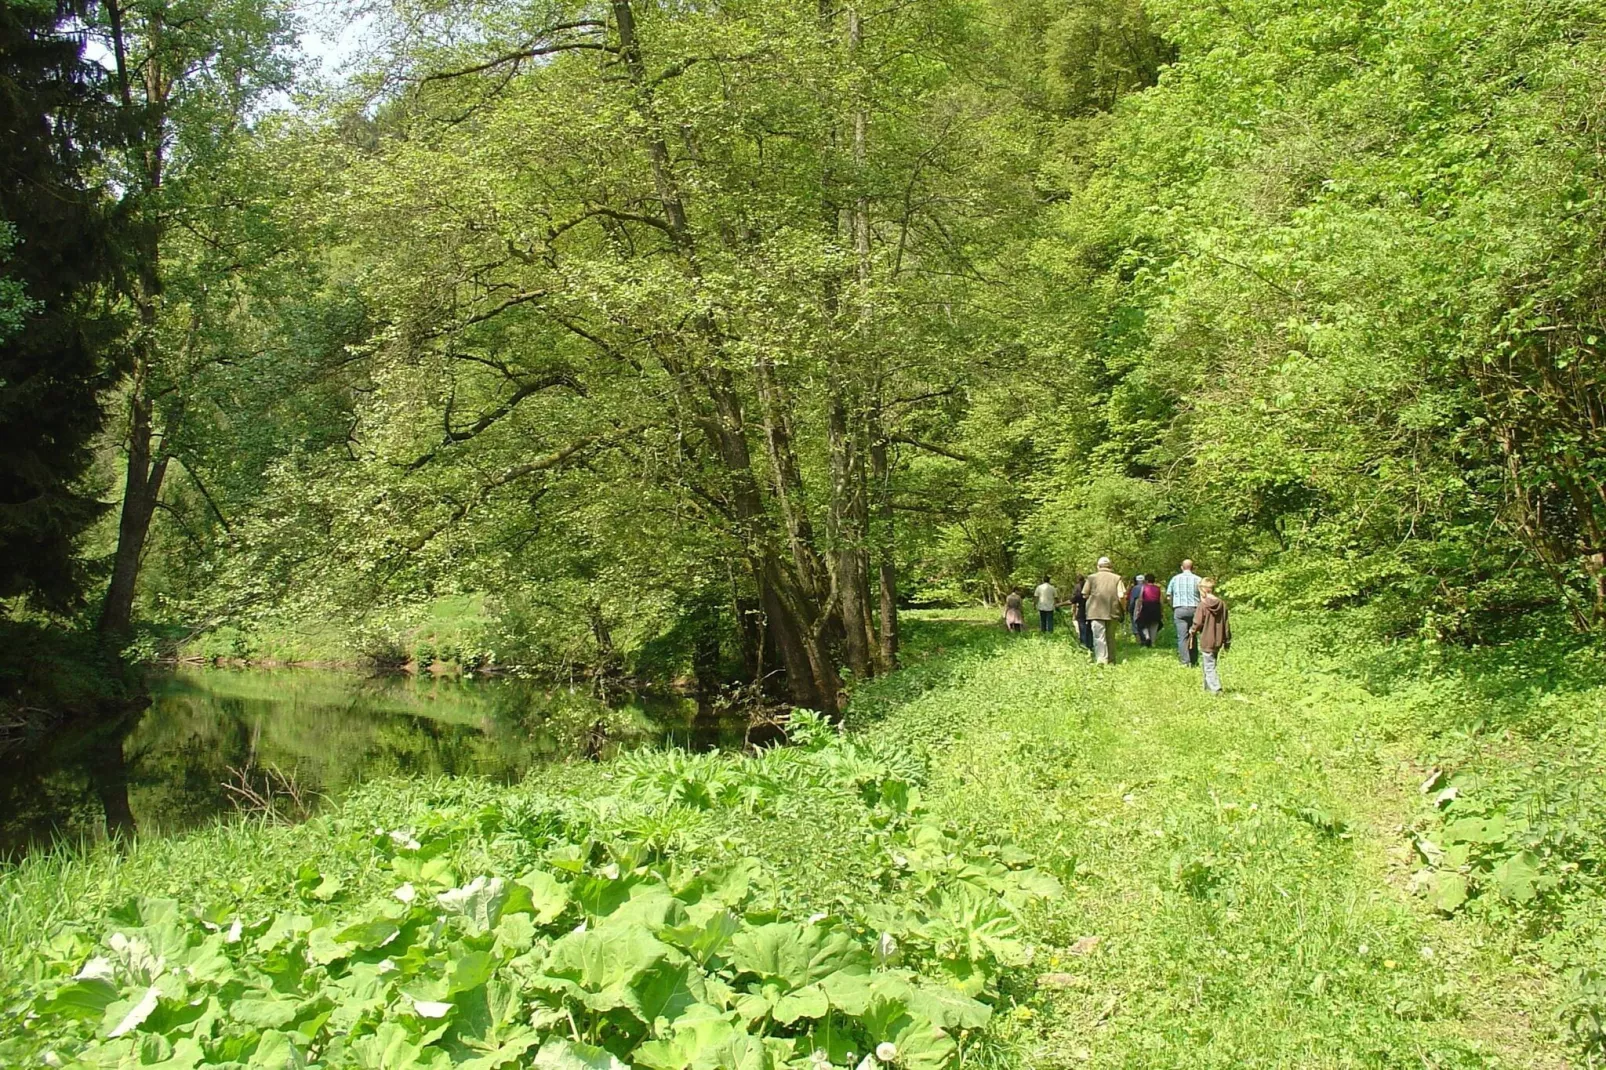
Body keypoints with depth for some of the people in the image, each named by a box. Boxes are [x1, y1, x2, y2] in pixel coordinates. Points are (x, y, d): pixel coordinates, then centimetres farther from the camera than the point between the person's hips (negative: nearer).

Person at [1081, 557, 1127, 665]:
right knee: (1110, 637, 15)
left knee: (1099, 636, -4)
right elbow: (1122, 596, -6)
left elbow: (1085, 594, 1)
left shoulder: (1092, 577, -1)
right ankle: (1110, 659, 22)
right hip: (1112, 612, 3)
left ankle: (1101, 659, -15)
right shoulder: (1117, 578, 2)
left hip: (1096, 612, -2)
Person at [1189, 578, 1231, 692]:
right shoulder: (1222, 604, 2)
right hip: (1218, 641, 6)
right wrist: (1227, 641, 15)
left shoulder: (1203, 605, -14)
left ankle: (1215, 688, -11)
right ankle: (1208, 686, 25)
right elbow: (1226, 624, 7)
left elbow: (1198, 623, -12)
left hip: (1206, 641, -6)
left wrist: (1193, 631, 10)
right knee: (1211, 664, 18)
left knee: (1209, 666, -2)